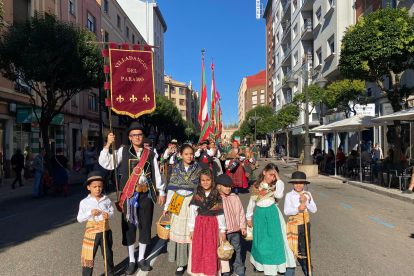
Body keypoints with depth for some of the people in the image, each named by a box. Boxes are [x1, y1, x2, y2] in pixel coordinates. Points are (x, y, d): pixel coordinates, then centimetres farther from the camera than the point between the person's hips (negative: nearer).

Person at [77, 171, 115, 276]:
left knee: (108, 253, 17)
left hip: (105, 230, 2)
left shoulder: (106, 200, -1)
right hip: (92, 231, -2)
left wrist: (108, 215, -17)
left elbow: (112, 212, 5)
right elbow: (79, 218, -4)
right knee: (89, 255, 5)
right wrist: (90, 213, -19)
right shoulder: (84, 202, -6)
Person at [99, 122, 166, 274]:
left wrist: (161, 192, 9)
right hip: (129, 195, -1)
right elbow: (106, 163, -7)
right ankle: (131, 261, 25)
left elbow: (157, 174, 9)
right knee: (129, 227, 7)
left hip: (146, 195, 2)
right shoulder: (123, 151, 1)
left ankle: (141, 259, 30)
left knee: (145, 226, 10)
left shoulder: (150, 154, 5)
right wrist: (108, 145, -17)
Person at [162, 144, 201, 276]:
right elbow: (171, 188, 6)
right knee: (179, 230, 2)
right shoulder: (176, 168, 3)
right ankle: (181, 263, 16)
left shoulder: (198, 168, 1)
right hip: (179, 203, 1)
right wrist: (166, 207, 7)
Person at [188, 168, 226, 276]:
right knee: (198, 250, 4)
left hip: (213, 225, -1)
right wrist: (191, 229, 2)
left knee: (212, 250, 3)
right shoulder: (197, 195, 1)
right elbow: (192, 212, 3)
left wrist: (223, 230, 2)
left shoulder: (217, 196, 0)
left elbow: (220, 213, 1)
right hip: (199, 225, 1)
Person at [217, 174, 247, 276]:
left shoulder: (235, 198, 0)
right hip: (223, 231, -3)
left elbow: (241, 212, 7)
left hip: (235, 230, 3)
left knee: (237, 250, 17)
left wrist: (242, 226, 6)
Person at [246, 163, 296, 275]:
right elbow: (251, 202, 7)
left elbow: (279, 195, -24)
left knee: (274, 239, 4)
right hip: (260, 214, 1)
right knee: (260, 240, 12)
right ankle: (259, 262, 32)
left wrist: (279, 179, -19)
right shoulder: (256, 186, -1)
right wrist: (249, 217, 11)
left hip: (272, 213, -1)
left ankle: (273, 266, 18)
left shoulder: (274, 185, -2)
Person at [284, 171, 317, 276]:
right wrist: (297, 209, -28)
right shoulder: (289, 195, -5)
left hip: (305, 225, 2)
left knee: (305, 248, 10)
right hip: (293, 225, -2)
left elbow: (314, 210, -4)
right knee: (292, 248, 5)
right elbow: (286, 211, -13)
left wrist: (306, 201, -19)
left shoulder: (307, 195, 3)